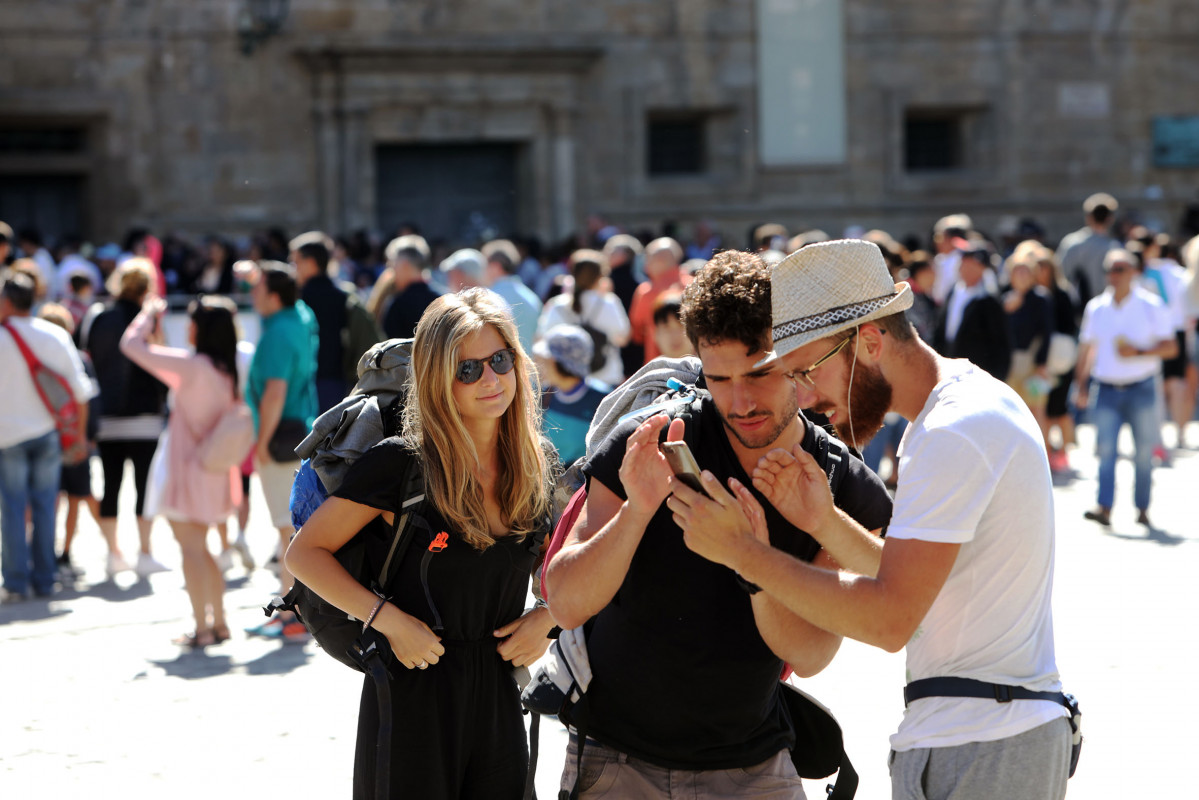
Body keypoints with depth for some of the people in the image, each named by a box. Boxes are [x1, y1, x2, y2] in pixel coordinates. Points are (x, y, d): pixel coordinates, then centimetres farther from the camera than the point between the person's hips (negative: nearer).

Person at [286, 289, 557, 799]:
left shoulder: (535, 464, 3)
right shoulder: (400, 464, -12)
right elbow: (305, 552, -8)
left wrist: (546, 617, -2)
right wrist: (389, 620, -18)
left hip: (498, 699, 5)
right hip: (415, 698, -5)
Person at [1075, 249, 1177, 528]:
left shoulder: (1151, 306, -1)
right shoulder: (1096, 308, 8)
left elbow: (1170, 347, -2)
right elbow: (1086, 350, 15)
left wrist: (1138, 352, -16)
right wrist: (1081, 386, 10)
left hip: (1141, 389, -2)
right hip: (1106, 389, 2)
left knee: (1143, 451, 2)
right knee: (1105, 448, -10)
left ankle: (1142, 508, 12)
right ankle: (1104, 508, -14)